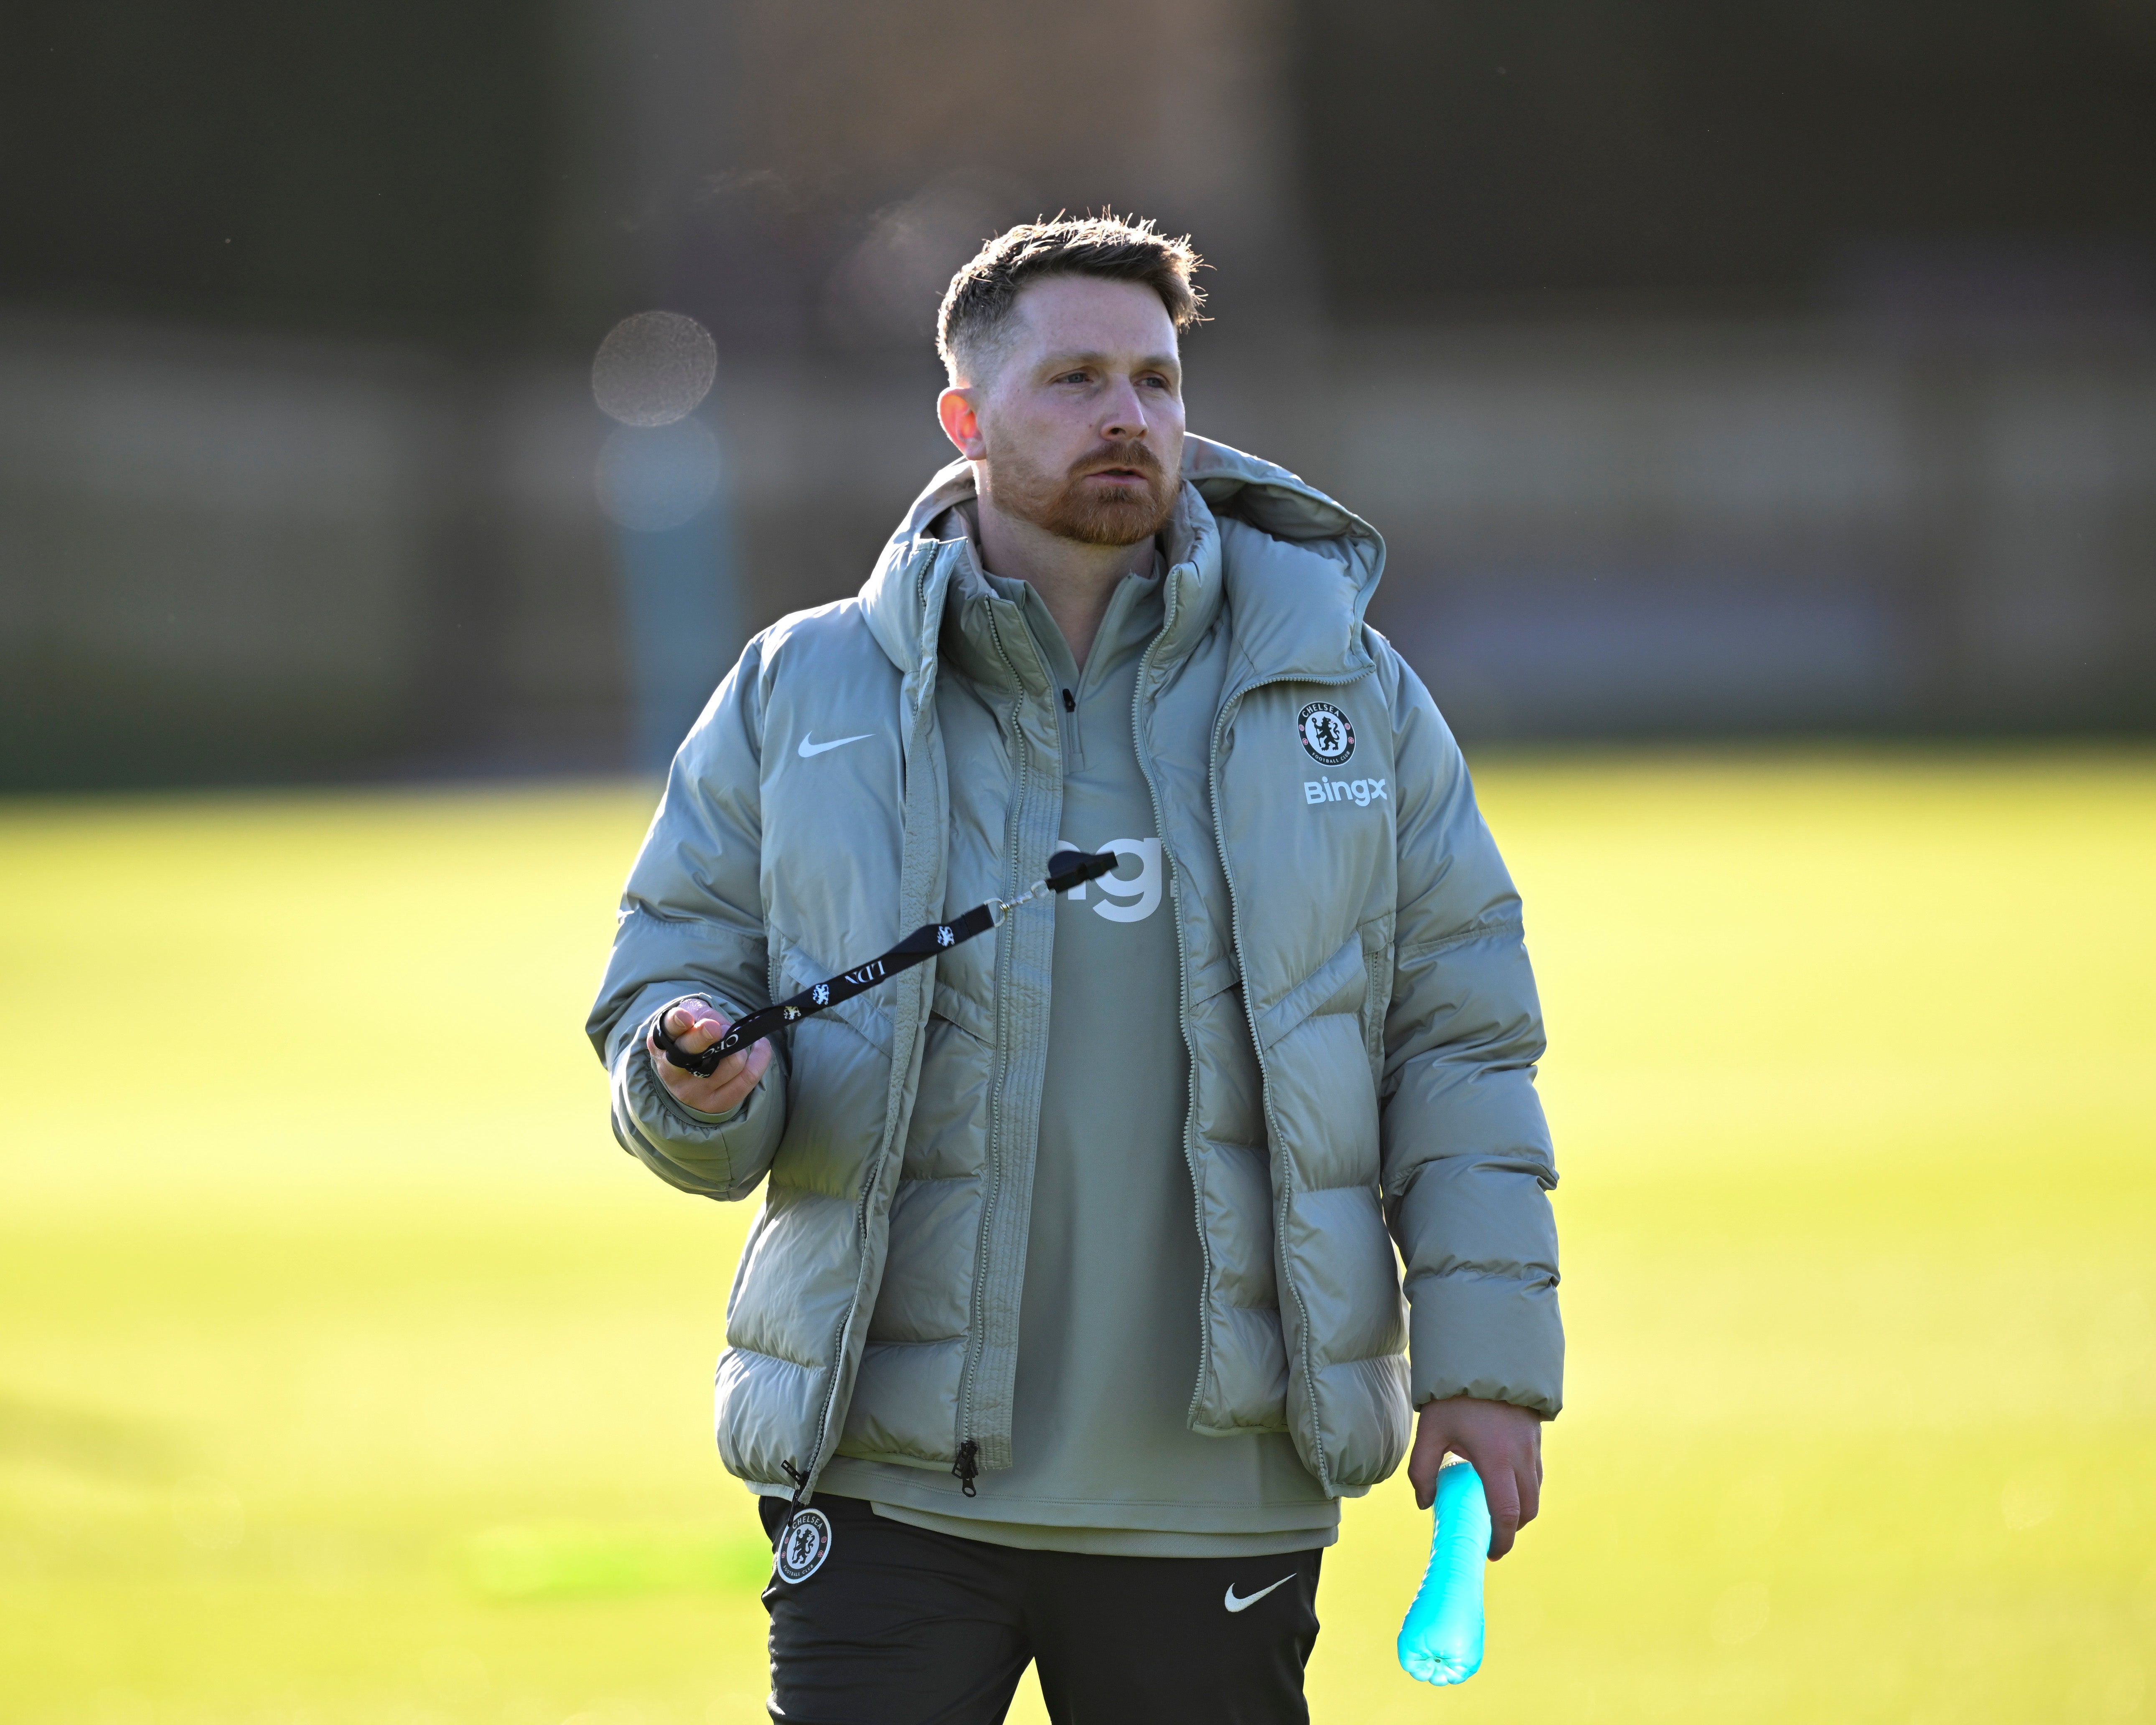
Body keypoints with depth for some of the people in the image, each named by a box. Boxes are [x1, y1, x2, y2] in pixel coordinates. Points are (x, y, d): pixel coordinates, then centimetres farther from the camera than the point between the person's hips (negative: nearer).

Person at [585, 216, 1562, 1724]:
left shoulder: (1349, 696, 7)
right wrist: (694, 1082, -14)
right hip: (886, 1476, 0)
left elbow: (1457, 1045, 8)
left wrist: (1487, 1362, 1)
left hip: (1217, 1488, 1)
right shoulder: (798, 696, 7)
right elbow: (670, 974, 10)